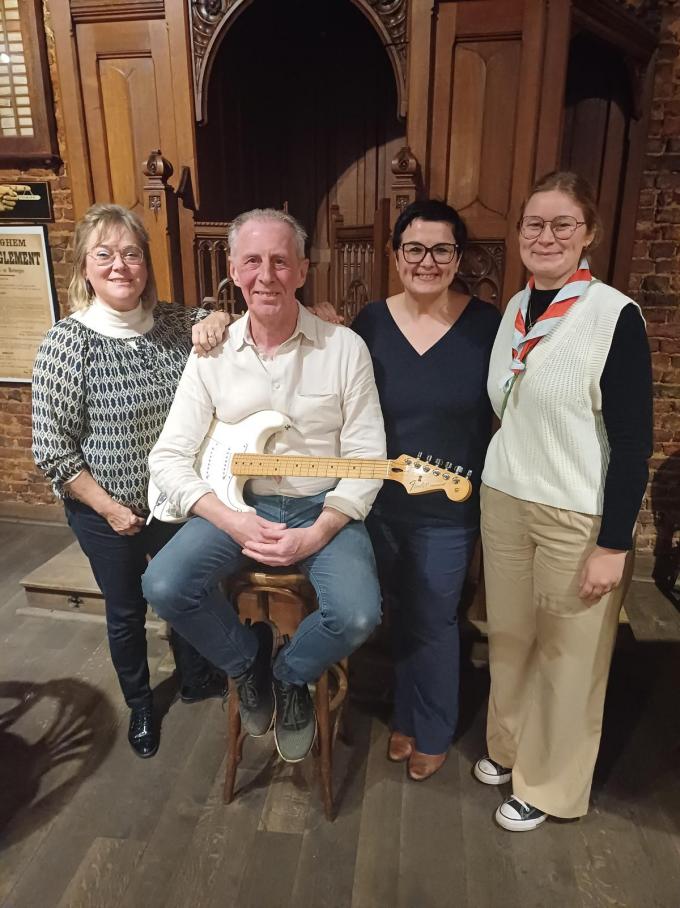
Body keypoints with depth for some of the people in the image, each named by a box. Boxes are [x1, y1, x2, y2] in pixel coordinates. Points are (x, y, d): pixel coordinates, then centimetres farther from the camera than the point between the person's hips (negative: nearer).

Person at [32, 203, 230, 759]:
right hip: (106, 513, -3)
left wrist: (217, 322, -16)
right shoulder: (66, 342, -17)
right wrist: (108, 507, -13)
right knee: (126, 612, 18)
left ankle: (196, 680, 49)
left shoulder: (175, 323, -7)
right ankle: (140, 705, 45)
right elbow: (52, 448, -14)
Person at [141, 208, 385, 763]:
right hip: (235, 506, 2)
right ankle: (248, 661, 10)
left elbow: (366, 459, -7)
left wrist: (314, 535, -19)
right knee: (165, 586, -22)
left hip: (323, 509, -1)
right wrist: (234, 523, -18)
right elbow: (168, 458, -4)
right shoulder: (212, 354, -1)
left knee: (357, 615, -25)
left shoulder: (345, 347, -6)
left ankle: (292, 676, 12)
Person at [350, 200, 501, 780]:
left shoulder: (487, 324, -9)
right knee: (404, 615, 20)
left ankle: (433, 732, 39)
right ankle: (406, 717, 45)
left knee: (433, 622, 12)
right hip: (382, 506, 2)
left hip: (450, 513, -2)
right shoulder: (370, 322, -3)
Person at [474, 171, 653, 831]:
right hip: (503, 501, 6)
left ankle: (548, 784, 33)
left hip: (578, 517, -5)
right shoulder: (514, 307, 6)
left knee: (567, 654, 10)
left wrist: (613, 545, -14)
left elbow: (634, 440, -13)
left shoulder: (615, 316, -13)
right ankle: (509, 744, 42)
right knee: (508, 636, 17)